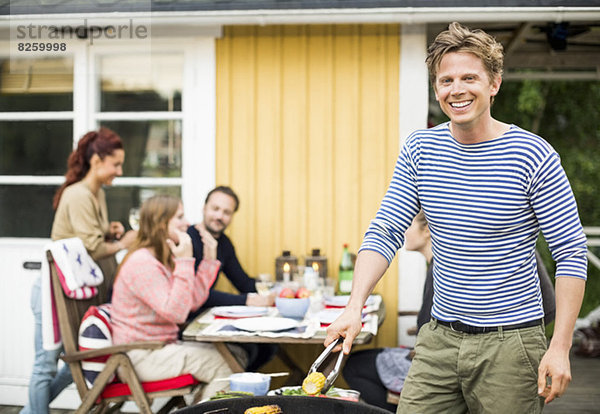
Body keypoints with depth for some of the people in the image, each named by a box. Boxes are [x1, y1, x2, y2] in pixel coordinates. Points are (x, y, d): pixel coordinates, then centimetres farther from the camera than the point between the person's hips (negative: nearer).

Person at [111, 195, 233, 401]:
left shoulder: (163, 260, 13)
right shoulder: (142, 263, -19)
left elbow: (193, 302, 9)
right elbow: (176, 312, -26)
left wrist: (209, 260, 8)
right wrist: (184, 262, -25)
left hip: (161, 346, 10)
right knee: (224, 367, -17)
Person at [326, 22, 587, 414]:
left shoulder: (534, 156, -10)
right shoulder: (419, 148, 2)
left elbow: (572, 254, -8)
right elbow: (384, 234, 2)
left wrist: (560, 347, -13)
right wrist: (355, 307, -12)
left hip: (510, 342, -3)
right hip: (439, 338, 4)